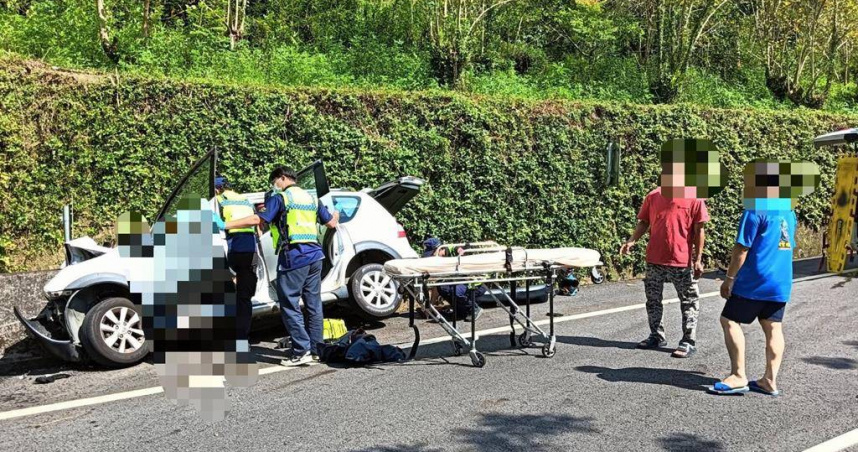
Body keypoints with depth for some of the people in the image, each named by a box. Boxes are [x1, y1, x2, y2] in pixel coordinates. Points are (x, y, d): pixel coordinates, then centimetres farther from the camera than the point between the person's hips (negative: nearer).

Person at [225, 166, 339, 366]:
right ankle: (316, 348, 17)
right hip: (314, 255, 7)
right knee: (313, 304, 12)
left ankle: (302, 351, -8)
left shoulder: (280, 198, -3)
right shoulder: (311, 198, 17)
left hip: (293, 257, -7)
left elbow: (256, 219, -13)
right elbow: (331, 223, 23)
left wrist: (226, 224, -9)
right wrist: (336, 215, 46)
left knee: (290, 306, -3)